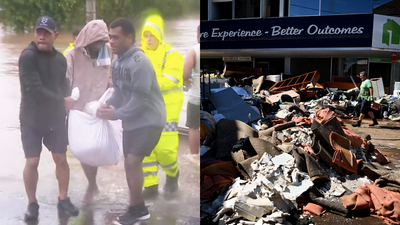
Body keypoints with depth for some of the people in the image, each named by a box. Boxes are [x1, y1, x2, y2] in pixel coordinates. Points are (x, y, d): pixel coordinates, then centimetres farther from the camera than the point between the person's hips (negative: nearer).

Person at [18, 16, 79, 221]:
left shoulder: (60, 59, 2)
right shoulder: (28, 56, -16)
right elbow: (34, 88, -23)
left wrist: (65, 106, -6)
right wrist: (62, 100, -16)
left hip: (56, 118, 5)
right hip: (32, 119, -4)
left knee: (61, 158, 8)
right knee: (32, 162, 1)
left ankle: (63, 199, 24)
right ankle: (32, 204, 18)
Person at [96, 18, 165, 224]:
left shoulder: (139, 62, -22)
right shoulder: (117, 61, 4)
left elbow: (140, 98, -24)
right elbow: (119, 91, 10)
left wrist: (116, 114, -21)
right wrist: (109, 105, -8)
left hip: (149, 120, -9)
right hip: (131, 120, 9)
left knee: (133, 161, -11)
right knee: (129, 162, 11)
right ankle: (139, 208, 25)